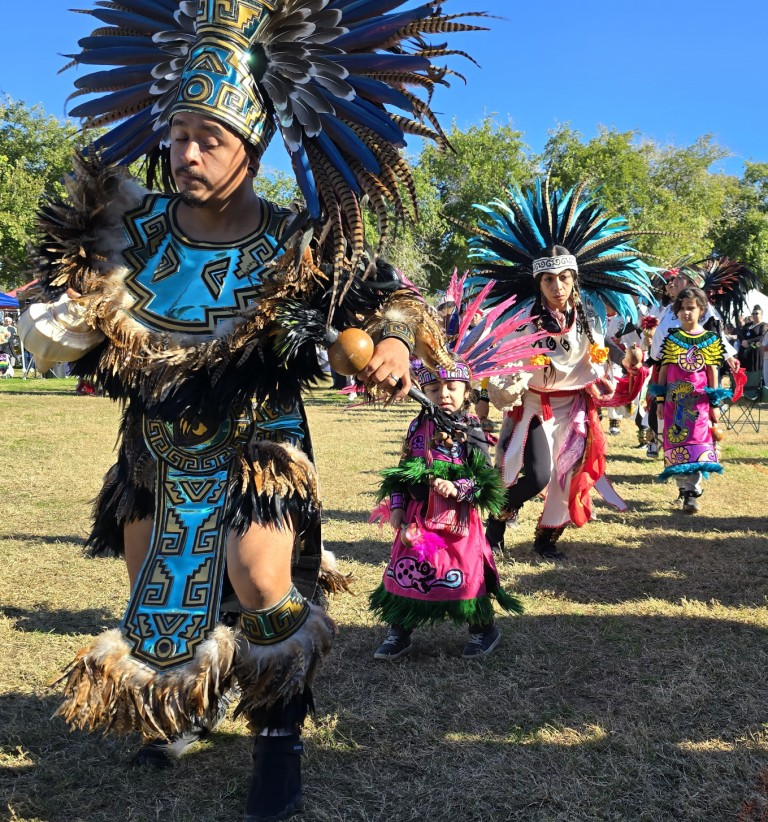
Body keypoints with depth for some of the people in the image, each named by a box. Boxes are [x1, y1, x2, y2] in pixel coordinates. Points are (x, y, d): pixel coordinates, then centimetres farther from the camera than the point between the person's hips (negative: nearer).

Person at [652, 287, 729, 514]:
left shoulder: (710, 339, 5)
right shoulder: (672, 338, 5)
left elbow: (712, 372, 6)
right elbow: (663, 370, 6)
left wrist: (715, 404, 4)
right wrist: (660, 401, 3)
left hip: (699, 401, -1)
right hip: (675, 400, 1)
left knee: (697, 442, -7)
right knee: (677, 442, 1)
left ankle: (691, 492, -5)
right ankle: (685, 488, 11)